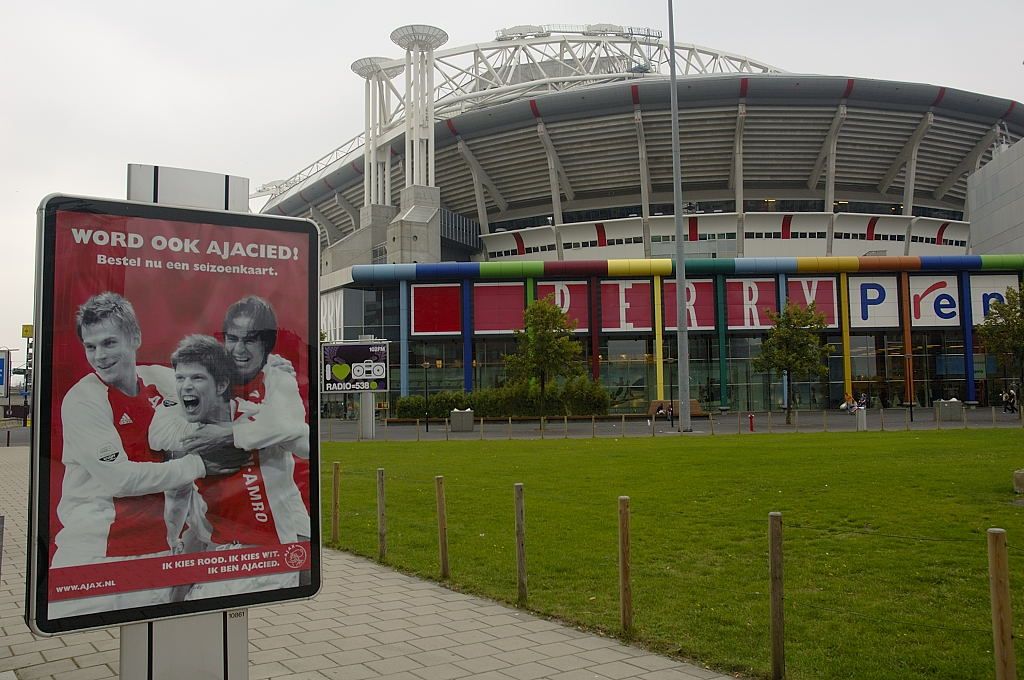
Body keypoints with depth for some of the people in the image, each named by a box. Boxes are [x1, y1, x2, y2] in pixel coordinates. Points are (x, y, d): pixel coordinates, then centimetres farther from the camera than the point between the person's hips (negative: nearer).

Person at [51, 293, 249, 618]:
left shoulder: (160, 379, 2)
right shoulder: (81, 400, -11)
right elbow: (119, 479, -16)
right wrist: (197, 465, -12)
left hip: (157, 545, 4)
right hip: (92, 551, -4)